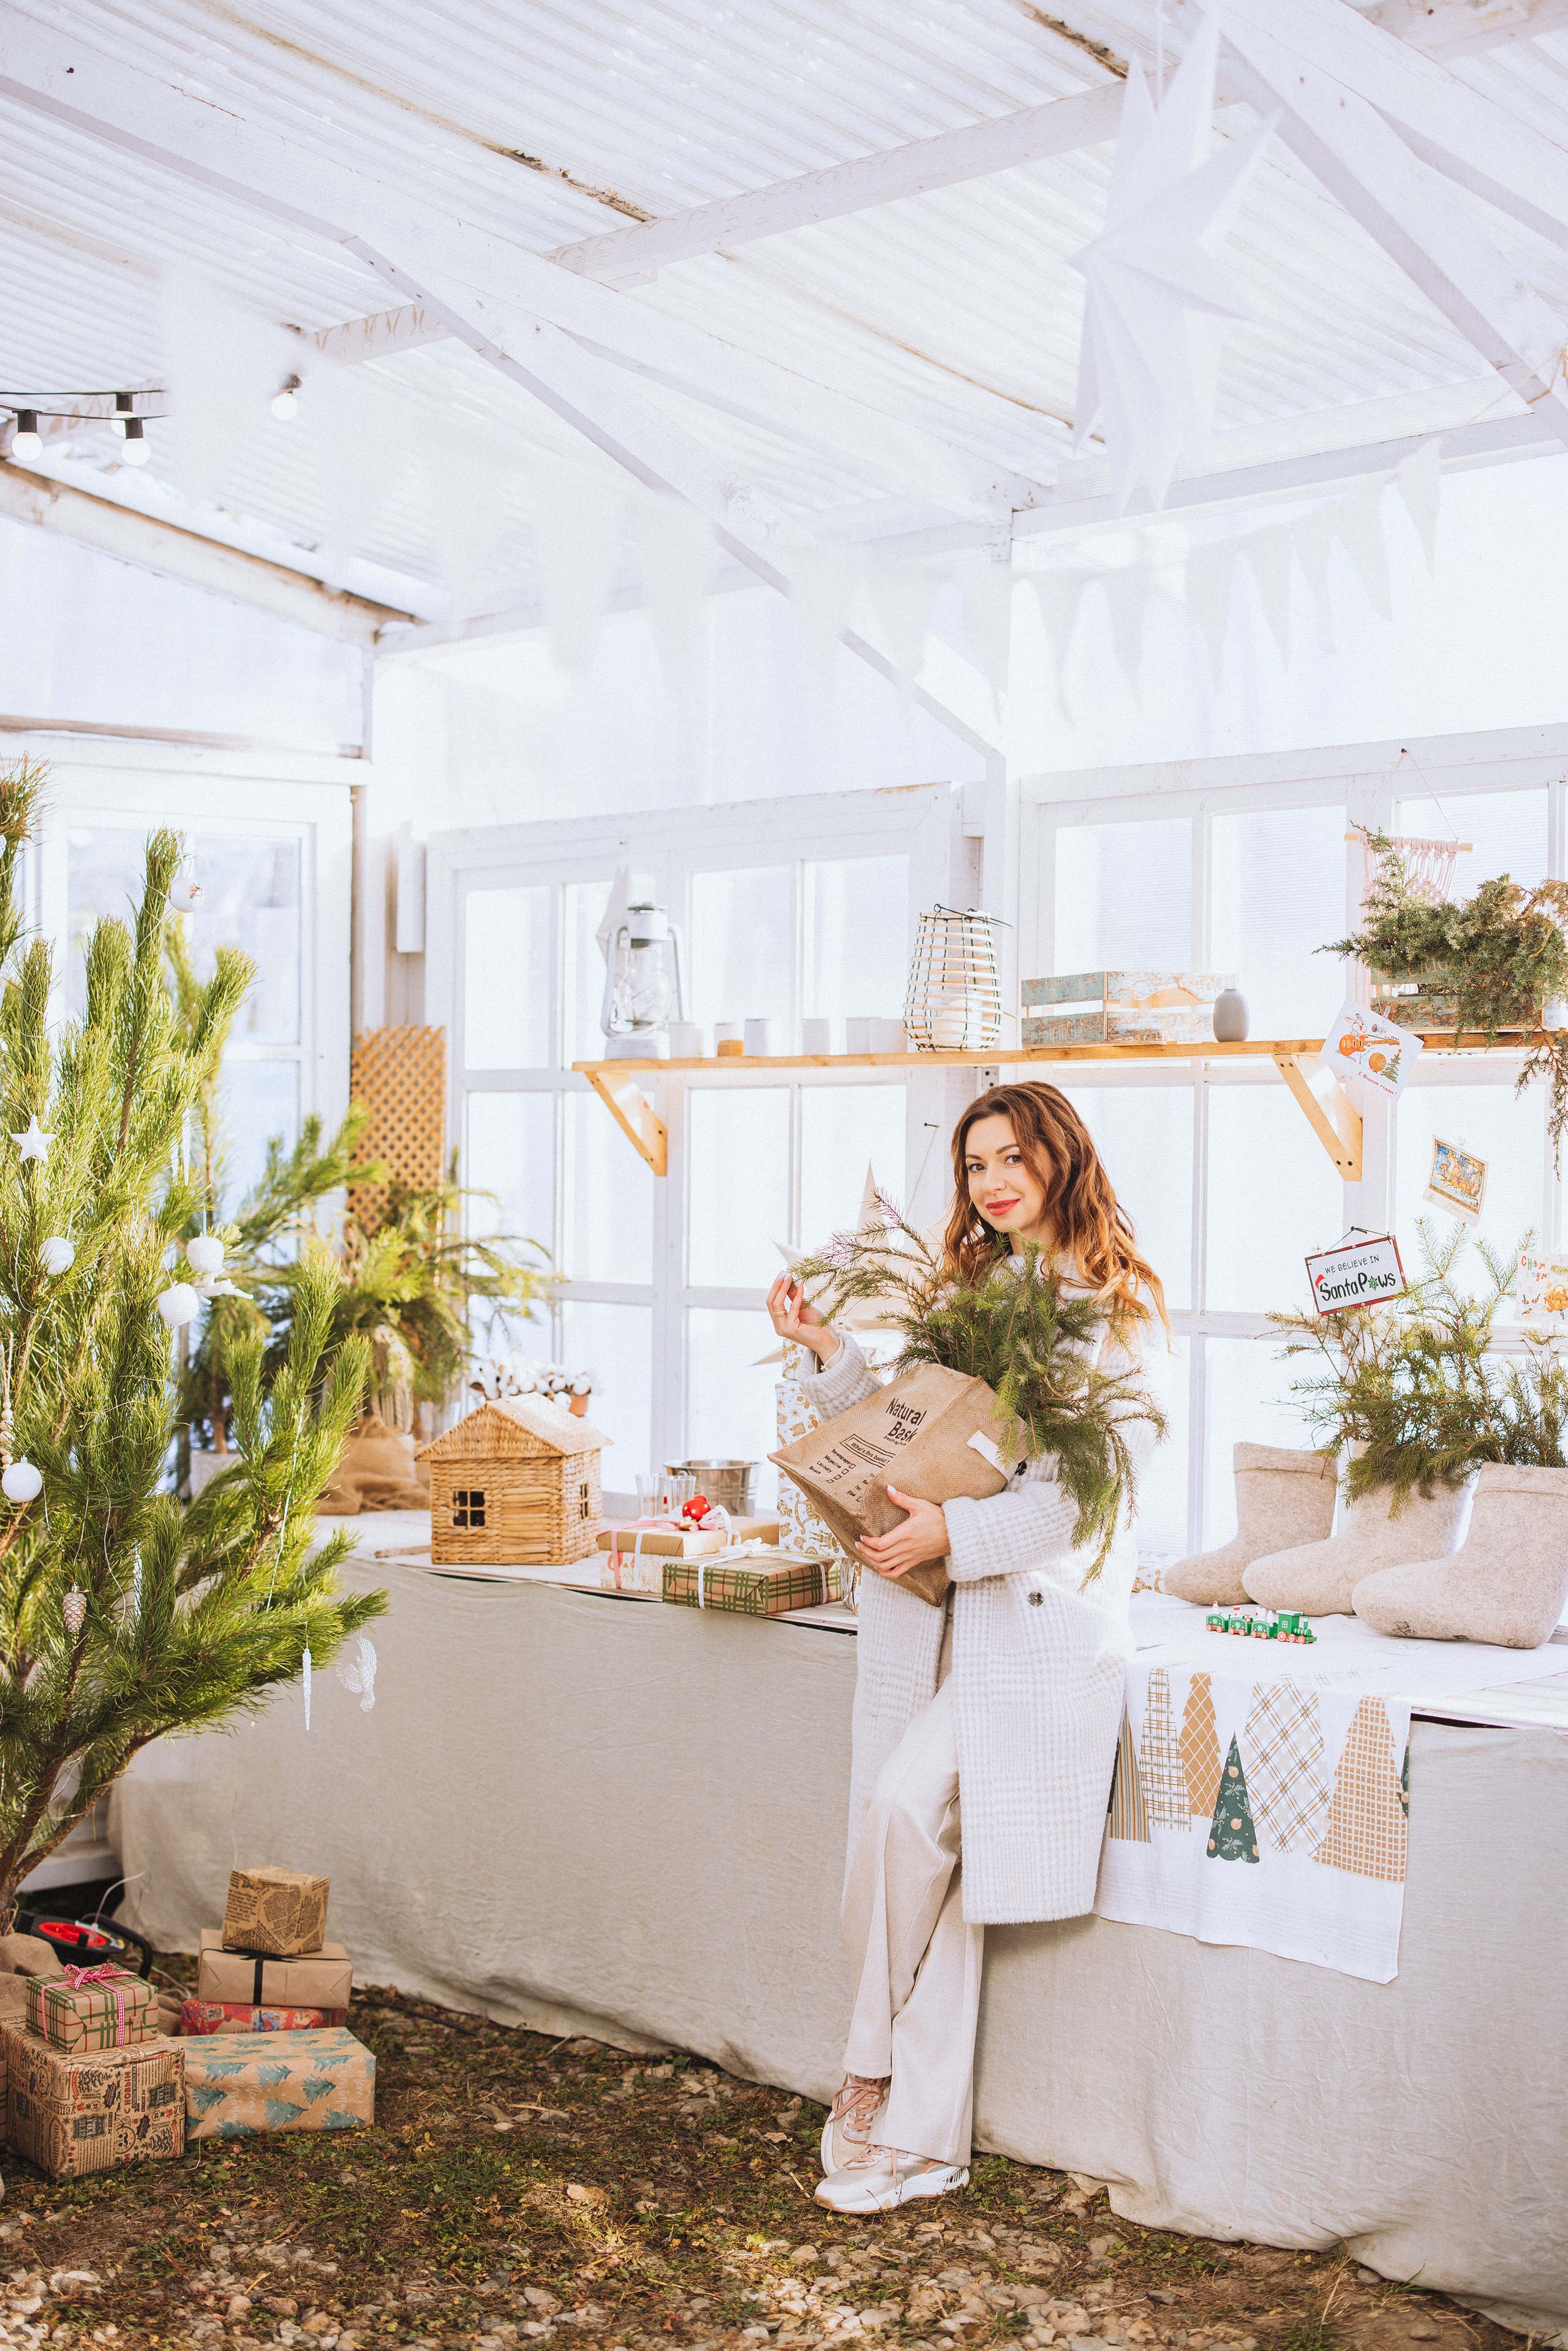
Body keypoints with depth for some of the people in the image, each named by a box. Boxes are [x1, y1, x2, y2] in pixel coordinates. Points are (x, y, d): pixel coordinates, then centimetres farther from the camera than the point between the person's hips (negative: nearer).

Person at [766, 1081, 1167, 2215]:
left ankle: (875, 2070, 0)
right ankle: (921, 2138, 7)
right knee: (942, 1861, 1)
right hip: (932, 1607, 5)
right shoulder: (963, 1288, 18)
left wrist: (961, 1530, -19)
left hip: (1042, 1604, -5)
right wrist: (831, 1352, 5)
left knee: (908, 1800, -21)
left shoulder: (1120, 1303, -2)